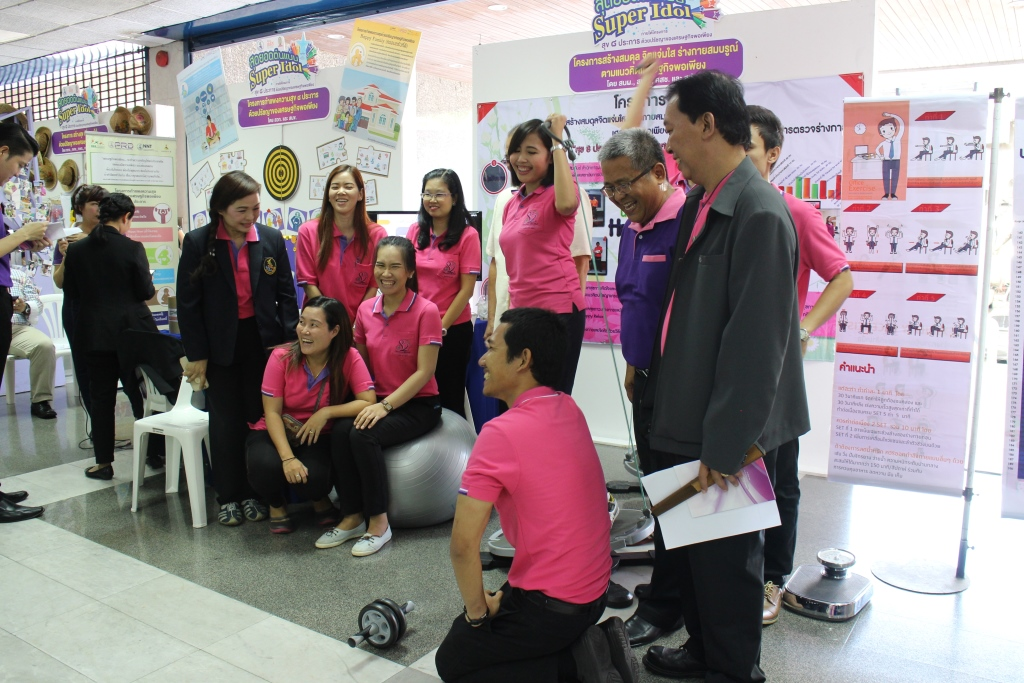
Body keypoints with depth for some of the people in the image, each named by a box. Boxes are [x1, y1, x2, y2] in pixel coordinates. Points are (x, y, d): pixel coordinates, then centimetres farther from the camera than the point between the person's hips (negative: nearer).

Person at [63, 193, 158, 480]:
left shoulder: (76, 250, -1)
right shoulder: (133, 248, -12)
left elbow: (70, 293, 5)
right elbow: (146, 292, -10)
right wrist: (149, 280, 11)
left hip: (94, 333, 3)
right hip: (132, 330, -2)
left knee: (101, 395, 9)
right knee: (140, 393, 9)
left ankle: (104, 462, 13)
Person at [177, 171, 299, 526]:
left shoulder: (271, 239, 0)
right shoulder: (197, 243, -4)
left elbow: (285, 294, 3)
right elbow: (188, 303, -3)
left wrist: (289, 341, -5)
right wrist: (196, 354, -6)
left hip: (262, 341, 1)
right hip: (220, 345, -1)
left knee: (259, 417, 7)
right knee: (225, 421, 8)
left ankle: (253, 493, 21)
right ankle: (228, 496, 21)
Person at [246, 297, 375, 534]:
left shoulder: (349, 358, -14)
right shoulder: (282, 357, -13)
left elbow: (369, 402, -21)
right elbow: (272, 412, -14)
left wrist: (326, 412, -26)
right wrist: (287, 457, -25)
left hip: (319, 437, -1)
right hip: (275, 434, 1)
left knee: (313, 479, -30)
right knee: (267, 466, -31)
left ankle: (320, 500, 11)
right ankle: (276, 505, 8)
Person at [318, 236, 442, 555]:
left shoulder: (426, 311, -12)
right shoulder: (366, 310, 5)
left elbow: (424, 372, -14)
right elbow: (361, 363, 14)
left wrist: (386, 405, -21)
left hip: (417, 405, -5)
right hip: (378, 401, 5)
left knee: (363, 434, -29)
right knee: (340, 431, -23)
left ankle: (378, 523, -14)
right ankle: (352, 517, -9)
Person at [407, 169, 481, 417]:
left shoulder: (467, 235, -8)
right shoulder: (415, 231, 5)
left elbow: (467, 289, -10)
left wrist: (441, 327, -10)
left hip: (453, 330, -4)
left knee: (450, 397, 8)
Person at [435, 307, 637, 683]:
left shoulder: (501, 433, -24)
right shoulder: (569, 409, 0)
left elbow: (464, 544, -22)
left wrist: (477, 610, -5)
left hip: (549, 604, -8)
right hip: (594, 590, 8)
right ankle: (585, 649, 8)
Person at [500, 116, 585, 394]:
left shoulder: (555, 194, -7)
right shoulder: (512, 204, 14)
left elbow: (566, 203, -32)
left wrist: (558, 141, -23)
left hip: (559, 310, -7)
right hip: (521, 311, 7)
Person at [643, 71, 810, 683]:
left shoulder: (759, 213, -22)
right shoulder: (700, 202, 7)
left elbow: (757, 343, -24)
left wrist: (724, 446, -20)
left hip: (727, 431, -9)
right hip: (689, 418, 9)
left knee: (727, 556, 10)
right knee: (692, 542, 22)